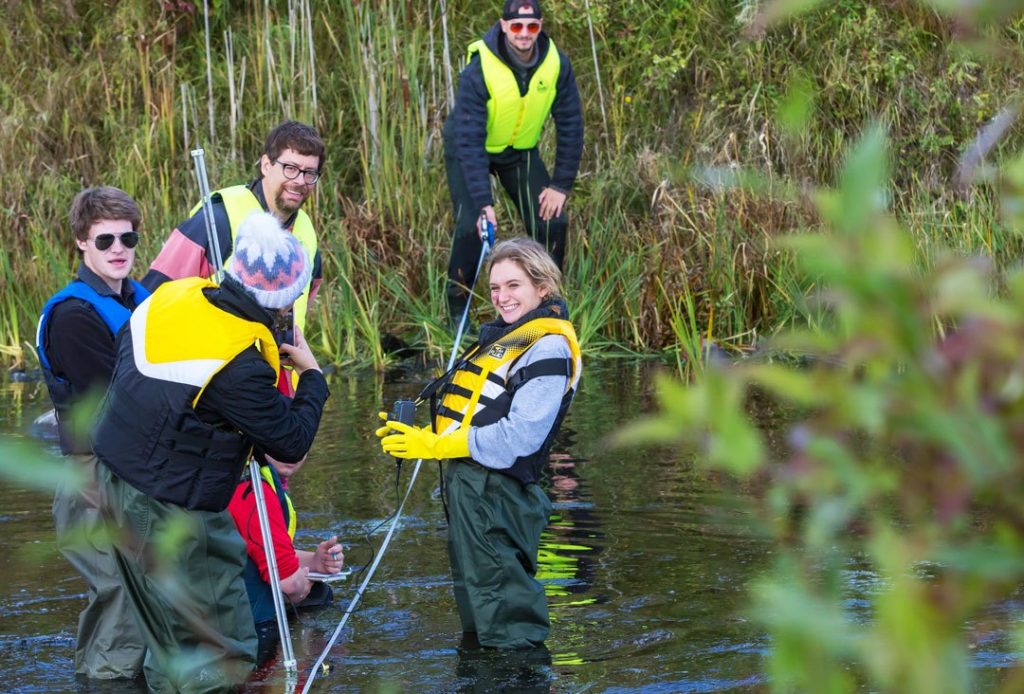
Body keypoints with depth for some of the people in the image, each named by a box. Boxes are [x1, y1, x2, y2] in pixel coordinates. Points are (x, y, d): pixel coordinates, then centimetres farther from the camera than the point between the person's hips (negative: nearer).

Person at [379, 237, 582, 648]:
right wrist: (417, 437, 5)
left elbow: (521, 435, -22)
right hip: (468, 482, 10)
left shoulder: (548, 347, -14)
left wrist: (435, 446, -19)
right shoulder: (503, 336, 18)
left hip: (496, 488, -10)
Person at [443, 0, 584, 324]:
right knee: (471, 226, -19)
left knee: (552, 221, -7)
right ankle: (457, 313, -2)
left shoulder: (557, 65, -21)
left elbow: (570, 125, -11)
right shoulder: (479, 70, -33)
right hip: (470, 150, -4)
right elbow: (469, 141, -34)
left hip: (521, 150, 4)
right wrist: (483, 203, -40)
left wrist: (561, 185, -13)